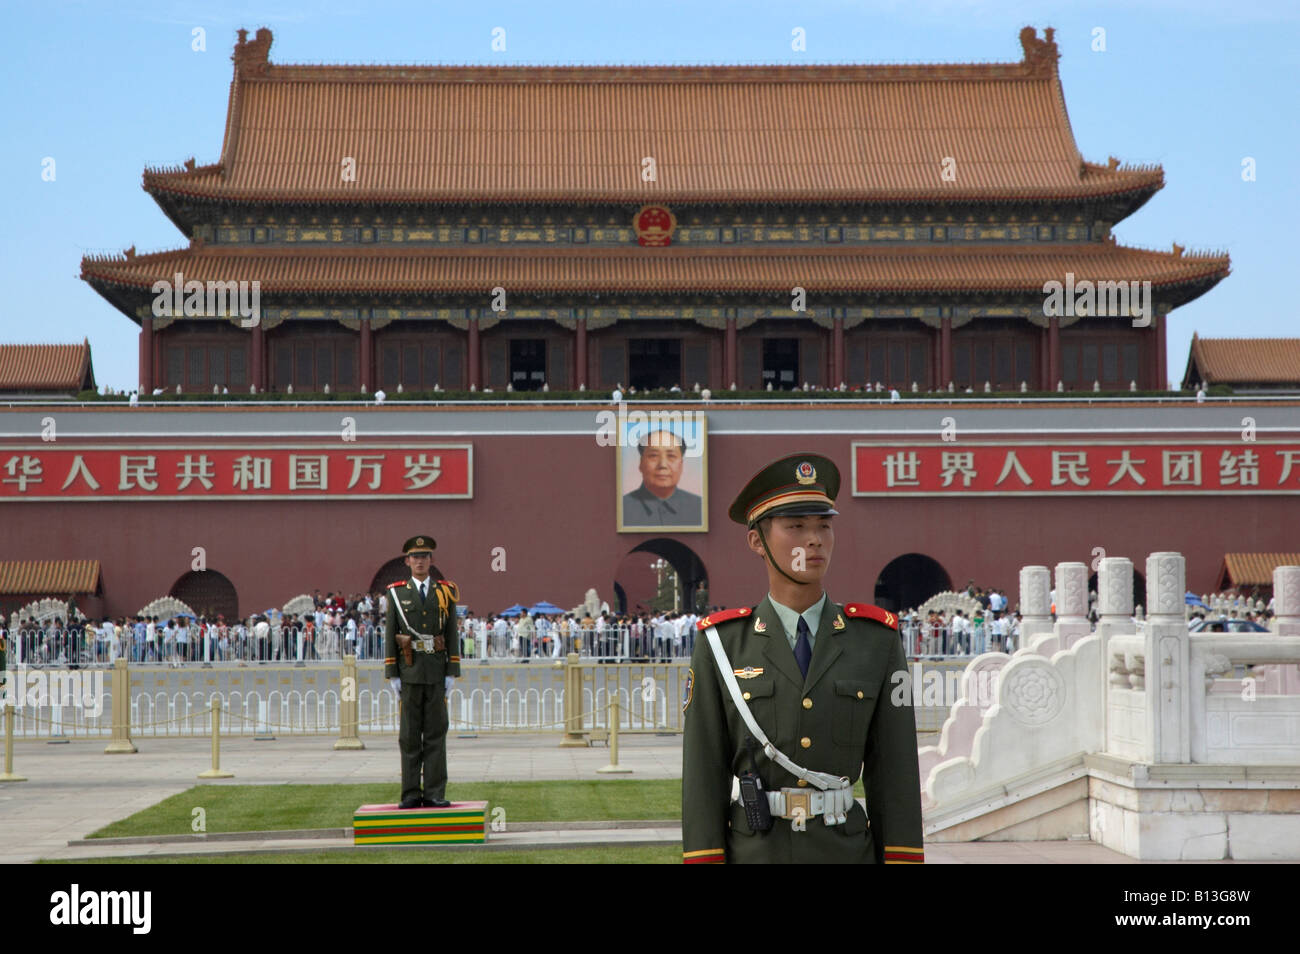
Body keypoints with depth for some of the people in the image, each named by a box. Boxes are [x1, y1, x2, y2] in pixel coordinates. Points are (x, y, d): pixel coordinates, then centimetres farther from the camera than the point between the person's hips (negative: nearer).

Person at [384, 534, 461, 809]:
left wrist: (452, 673, -2)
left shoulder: (445, 592, 7)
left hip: (437, 671, 1)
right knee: (410, 735, 2)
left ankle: (434, 793, 3)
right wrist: (392, 674, -2)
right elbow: (389, 634, 4)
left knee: (436, 732, 0)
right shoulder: (396, 593, 6)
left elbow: (452, 634, 5)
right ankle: (411, 794, 5)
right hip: (409, 671, -1)